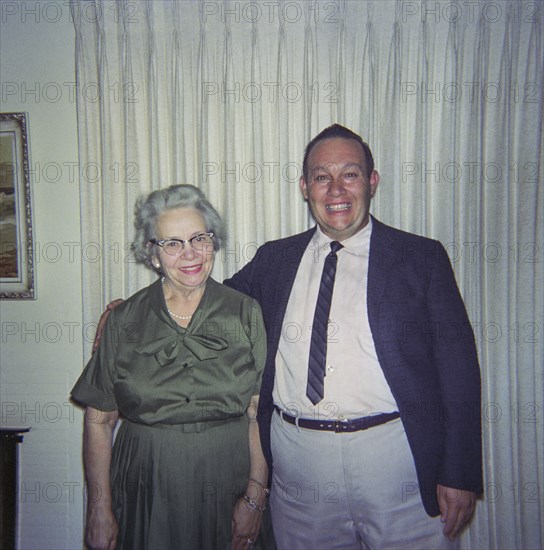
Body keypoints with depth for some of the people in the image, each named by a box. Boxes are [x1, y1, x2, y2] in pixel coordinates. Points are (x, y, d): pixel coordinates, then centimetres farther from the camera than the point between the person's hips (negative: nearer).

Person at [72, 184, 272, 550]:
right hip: (146, 488, 1)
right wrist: (100, 510, -2)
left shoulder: (246, 313, -4)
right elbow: (99, 420, 0)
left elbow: (258, 414, -6)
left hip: (226, 482, 0)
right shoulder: (124, 321, -3)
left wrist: (255, 498, -11)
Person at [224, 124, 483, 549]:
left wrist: (460, 474, -7)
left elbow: (458, 367, -3)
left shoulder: (422, 257, -1)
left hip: (396, 455, -2)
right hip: (296, 456, 3)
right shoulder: (274, 259, 8)